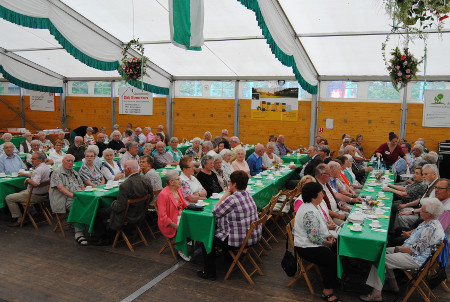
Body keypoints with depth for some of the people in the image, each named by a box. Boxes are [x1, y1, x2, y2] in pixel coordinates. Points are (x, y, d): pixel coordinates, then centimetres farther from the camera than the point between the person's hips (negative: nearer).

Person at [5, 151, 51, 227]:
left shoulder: (39, 169, -25)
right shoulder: (46, 167, 7)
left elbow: (35, 183, -39)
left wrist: (27, 179, -20)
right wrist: (24, 174, 24)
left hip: (36, 196, -10)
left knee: (8, 198, -2)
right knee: (21, 192, 35)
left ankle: (19, 219, -1)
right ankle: (31, 212, 28)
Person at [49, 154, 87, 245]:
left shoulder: (74, 172, 28)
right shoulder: (57, 172, 5)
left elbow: (82, 185, 27)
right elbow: (60, 187, -8)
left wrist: (82, 192, 3)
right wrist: (72, 194, -19)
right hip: (66, 199, -6)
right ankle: (79, 233, -36)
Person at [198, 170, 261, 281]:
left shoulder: (233, 199, -25)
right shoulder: (247, 194, 5)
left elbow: (215, 212, -13)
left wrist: (225, 195, -5)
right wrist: (227, 195, 5)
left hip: (240, 240, -10)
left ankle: (209, 273, 16)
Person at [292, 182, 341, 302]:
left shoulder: (312, 206, 6)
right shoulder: (309, 213, -27)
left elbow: (320, 226, 20)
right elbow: (314, 237, -25)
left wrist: (328, 235, 6)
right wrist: (326, 242, -9)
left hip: (310, 242, 10)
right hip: (306, 247, -10)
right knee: (332, 260, -20)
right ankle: (328, 292, -6)